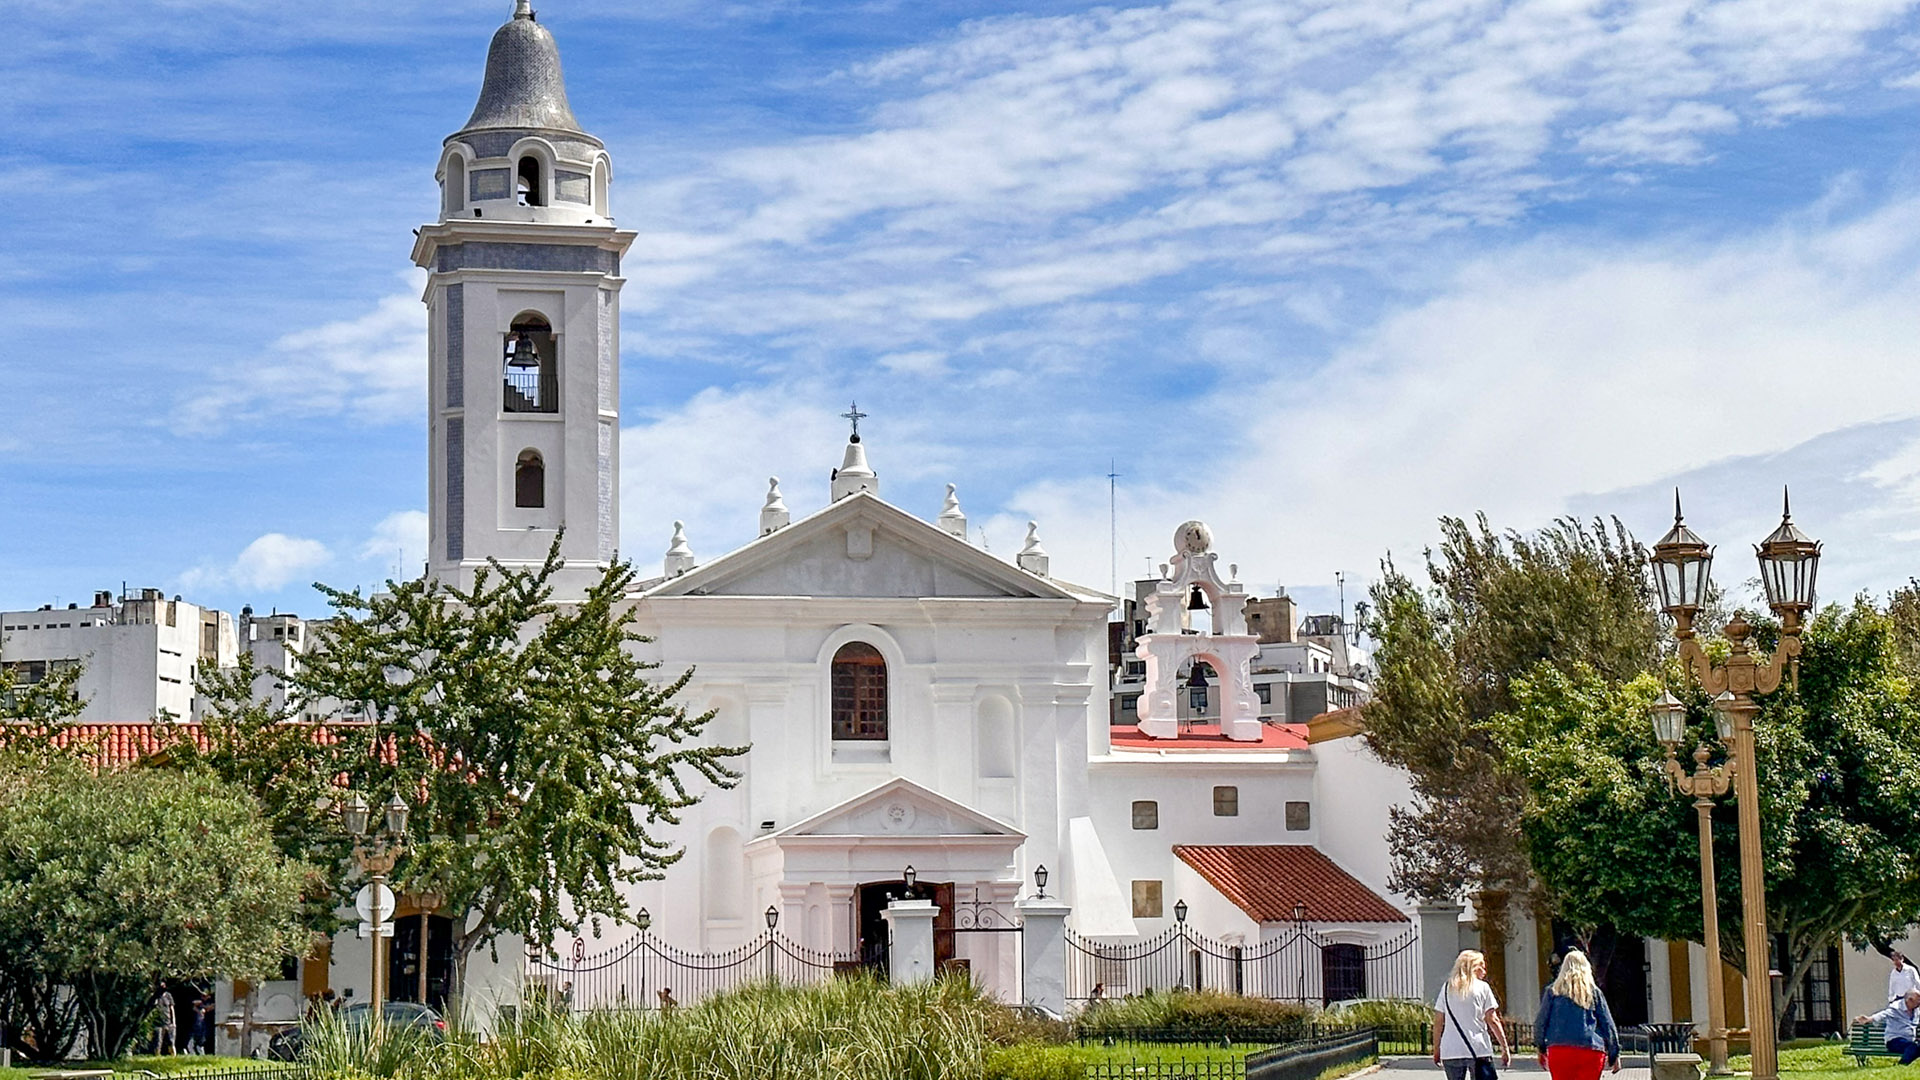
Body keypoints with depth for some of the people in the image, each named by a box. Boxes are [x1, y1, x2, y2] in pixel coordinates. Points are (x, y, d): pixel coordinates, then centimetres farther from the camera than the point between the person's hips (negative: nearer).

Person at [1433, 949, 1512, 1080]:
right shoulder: (1482, 987, 2)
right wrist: (1505, 1048, 1)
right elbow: (1492, 1020, -2)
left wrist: (1436, 1049, 15)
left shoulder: (1447, 988, 11)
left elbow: (1438, 1022, 9)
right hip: (1479, 1050, -3)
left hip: (1450, 1051, 3)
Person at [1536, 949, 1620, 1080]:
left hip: (1559, 1050, 0)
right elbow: (1608, 1025, 11)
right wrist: (1614, 1055, 19)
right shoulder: (1594, 992, 9)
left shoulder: (1553, 991, 7)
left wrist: (1541, 1049, 22)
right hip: (1591, 1051, 0)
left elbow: (1540, 1022, 9)